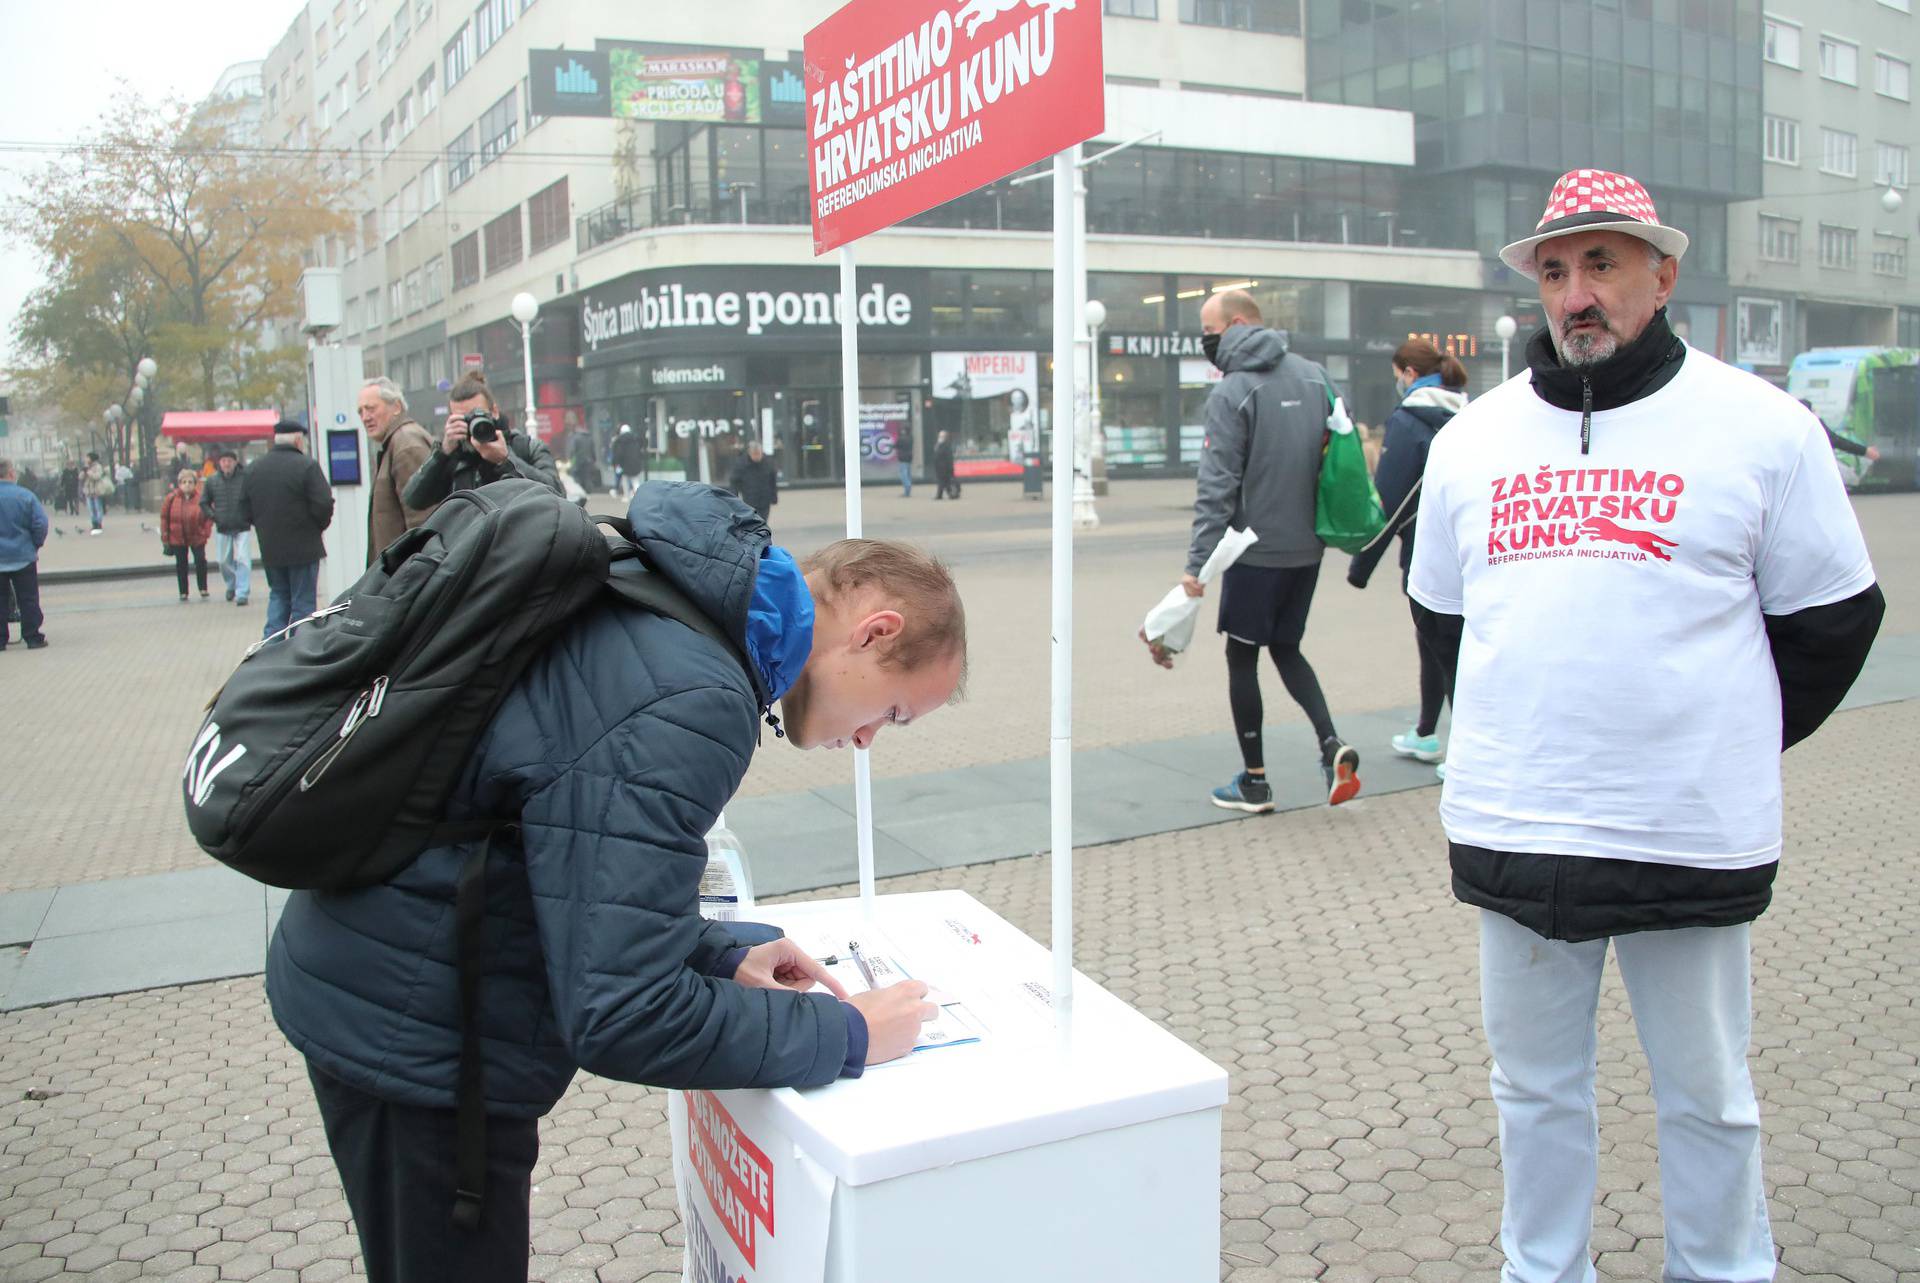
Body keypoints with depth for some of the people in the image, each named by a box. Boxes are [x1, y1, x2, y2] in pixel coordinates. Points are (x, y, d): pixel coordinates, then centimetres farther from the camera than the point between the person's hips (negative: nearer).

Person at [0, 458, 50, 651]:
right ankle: (33, 637, 6)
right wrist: (35, 545, 3)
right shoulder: (25, 496, -11)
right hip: (23, 557, -2)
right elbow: (40, 524, -12)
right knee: (28, 599, 6)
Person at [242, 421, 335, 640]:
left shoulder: (254, 468, 6)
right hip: (303, 548, -5)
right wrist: (319, 526, 2)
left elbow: (245, 511, 8)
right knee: (302, 600, 3)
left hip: (269, 548, 5)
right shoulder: (307, 466, -13)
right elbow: (324, 505, -17)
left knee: (278, 595, 19)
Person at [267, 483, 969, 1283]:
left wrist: (719, 954, 6)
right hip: (415, 1037, -9)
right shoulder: (691, 704, -29)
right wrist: (845, 1035, -17)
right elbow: (619, 1016, -28)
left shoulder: (666, 601, 1)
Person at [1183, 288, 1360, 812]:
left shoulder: (1230, 393, -13)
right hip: (1307, 547, 6)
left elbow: (1218, 485, -18)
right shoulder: (1314, 375, 7)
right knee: (1286, 648, 20)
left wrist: (1196, 561, -17)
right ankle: (1331, 742, 0)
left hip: (1256, 550, -6)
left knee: (1242, 657, 7)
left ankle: (1254, 781, 13)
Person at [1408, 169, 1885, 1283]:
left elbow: (1832, 616, 4)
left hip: (1692, 839, -3)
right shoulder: (1475, 437, 8)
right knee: (1535, 1084, 16)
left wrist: (1729, 753, 5)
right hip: (1513, 830, 3)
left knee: (1707, 1093, 13)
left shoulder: (1761, 426, -2)